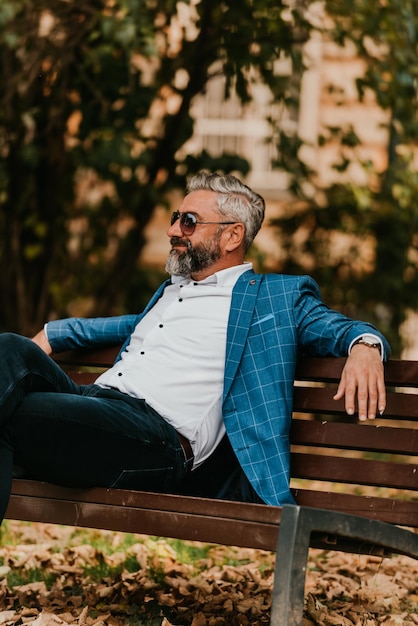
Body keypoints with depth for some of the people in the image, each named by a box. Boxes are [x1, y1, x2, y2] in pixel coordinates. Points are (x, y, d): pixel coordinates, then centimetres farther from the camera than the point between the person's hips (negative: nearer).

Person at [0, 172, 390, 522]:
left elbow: (332, 326, 11)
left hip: (161, 440, -7)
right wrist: (52, 336, 45)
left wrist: (364, 346, -14)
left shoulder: (276, 297, 15)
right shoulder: (170, 292, 36)